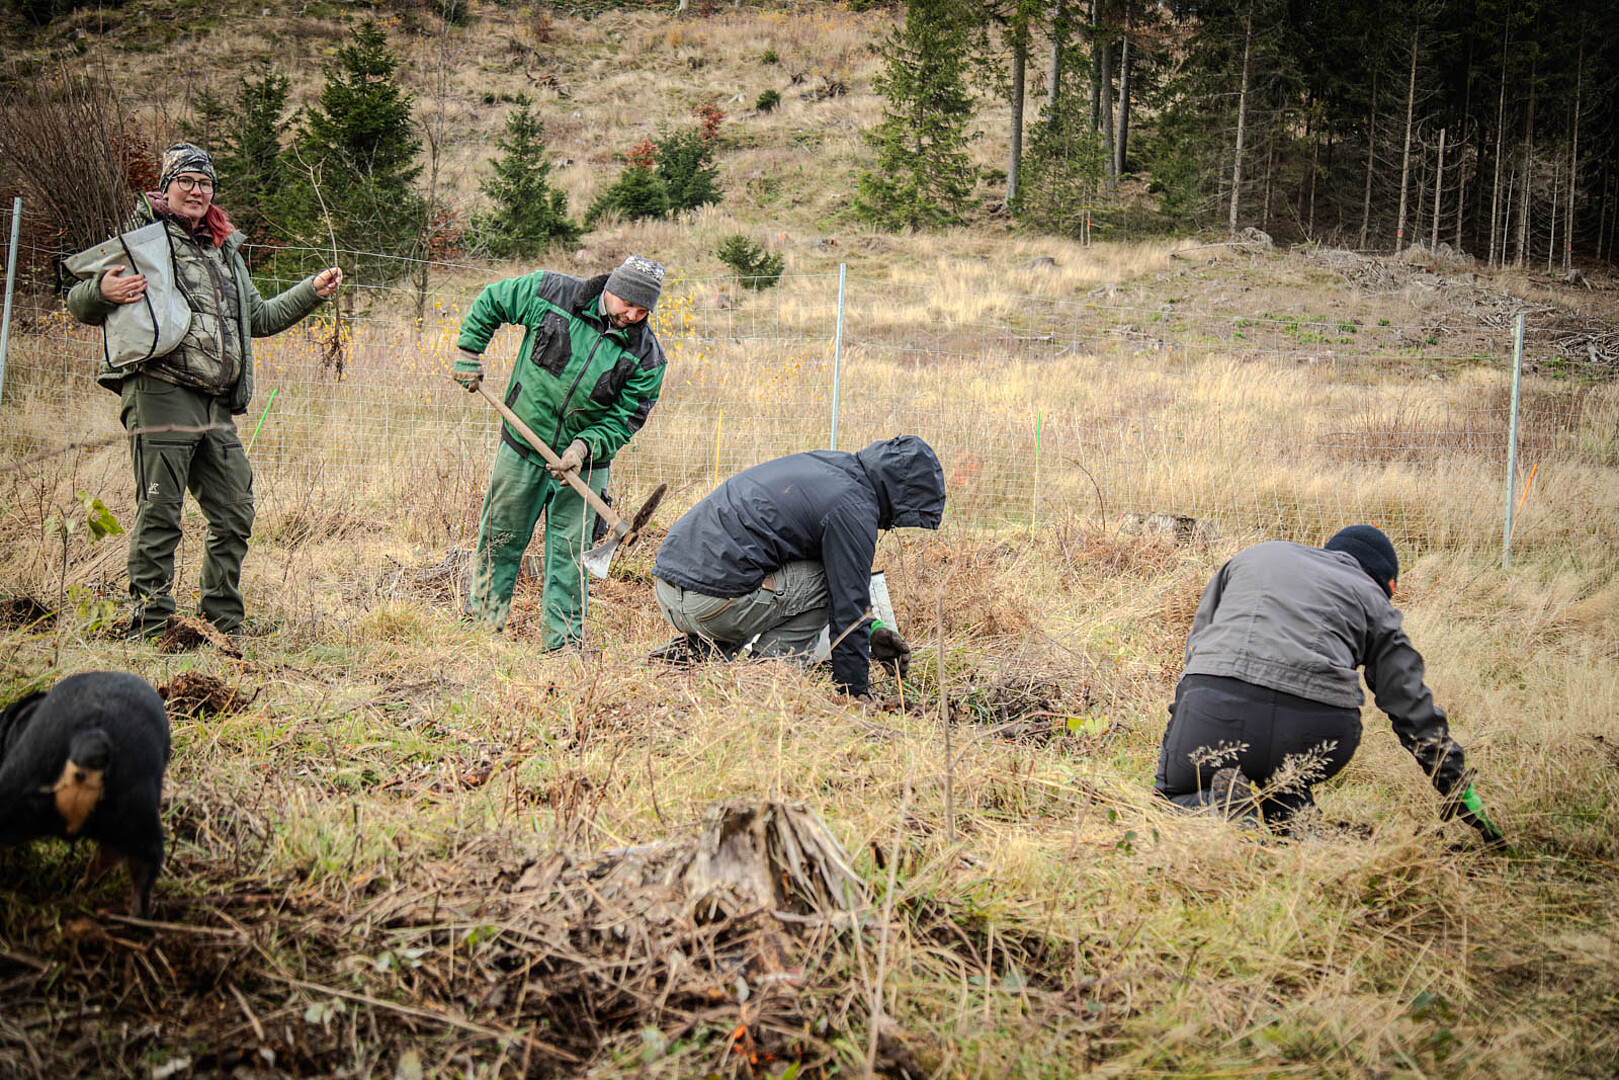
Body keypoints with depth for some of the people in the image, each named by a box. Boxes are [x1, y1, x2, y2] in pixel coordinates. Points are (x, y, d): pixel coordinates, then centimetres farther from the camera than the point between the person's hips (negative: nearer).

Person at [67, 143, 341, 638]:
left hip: (216, 407, 7)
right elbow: (80, 305, 2)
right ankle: (150, 626, -2)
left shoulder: (225, 251, 22)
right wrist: (103, 291, -21)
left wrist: (312, 291, 25)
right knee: (159, 516, -7)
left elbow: (259, 318, 33)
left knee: (234, 515, 10)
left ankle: (222, 625, 21)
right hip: (160, 396, -7)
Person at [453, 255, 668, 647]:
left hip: (583, 461, -1)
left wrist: (584, 446, -22)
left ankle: (565, 637, 10)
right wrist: (468, 353, 2)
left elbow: (625, 419, -8)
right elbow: (490, 302, 3)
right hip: (522, 450, 1)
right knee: (501, 537, 11)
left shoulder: (646, 356, -12)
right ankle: (482, 619, 27)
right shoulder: (550, 294, -13)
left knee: (570, 551, 0)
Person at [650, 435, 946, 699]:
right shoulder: (852, 508, -9)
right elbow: (848, 602, -6)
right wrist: (855, 691, 4)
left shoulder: (823, 463, 20)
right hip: (709, 599, -9)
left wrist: (870, 635, 26)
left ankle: (694, 651, 14)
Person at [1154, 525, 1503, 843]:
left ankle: (1220, 806, -10)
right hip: (1317, 729, 1)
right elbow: (1412, 706, 20)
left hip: (1218, 711, 0)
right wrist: (1461, 792, 28)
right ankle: (1291, 811, 0)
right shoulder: (1371, 597, 22)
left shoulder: (1253, 555, 30)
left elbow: (1196, 643, 29)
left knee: (1173, 796, 23)